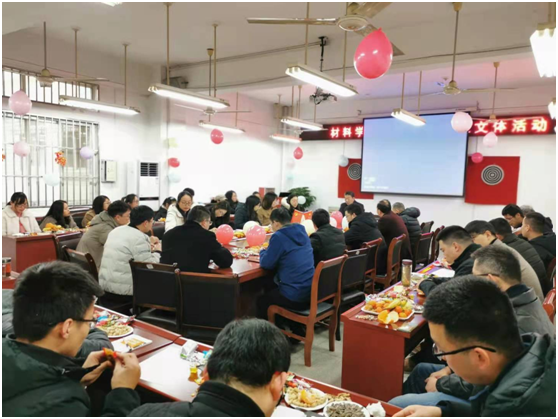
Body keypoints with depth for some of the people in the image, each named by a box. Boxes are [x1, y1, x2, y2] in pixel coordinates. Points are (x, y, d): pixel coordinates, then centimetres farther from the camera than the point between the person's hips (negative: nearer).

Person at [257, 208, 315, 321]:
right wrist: (270, 251, 19)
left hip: (295, 297, -8)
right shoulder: (302, 231, 8)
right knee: (272, 291, 32)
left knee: (262, 301, 19)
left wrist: (263, 252, 11)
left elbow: (266, 264, -9)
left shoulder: (278, 236, -16)